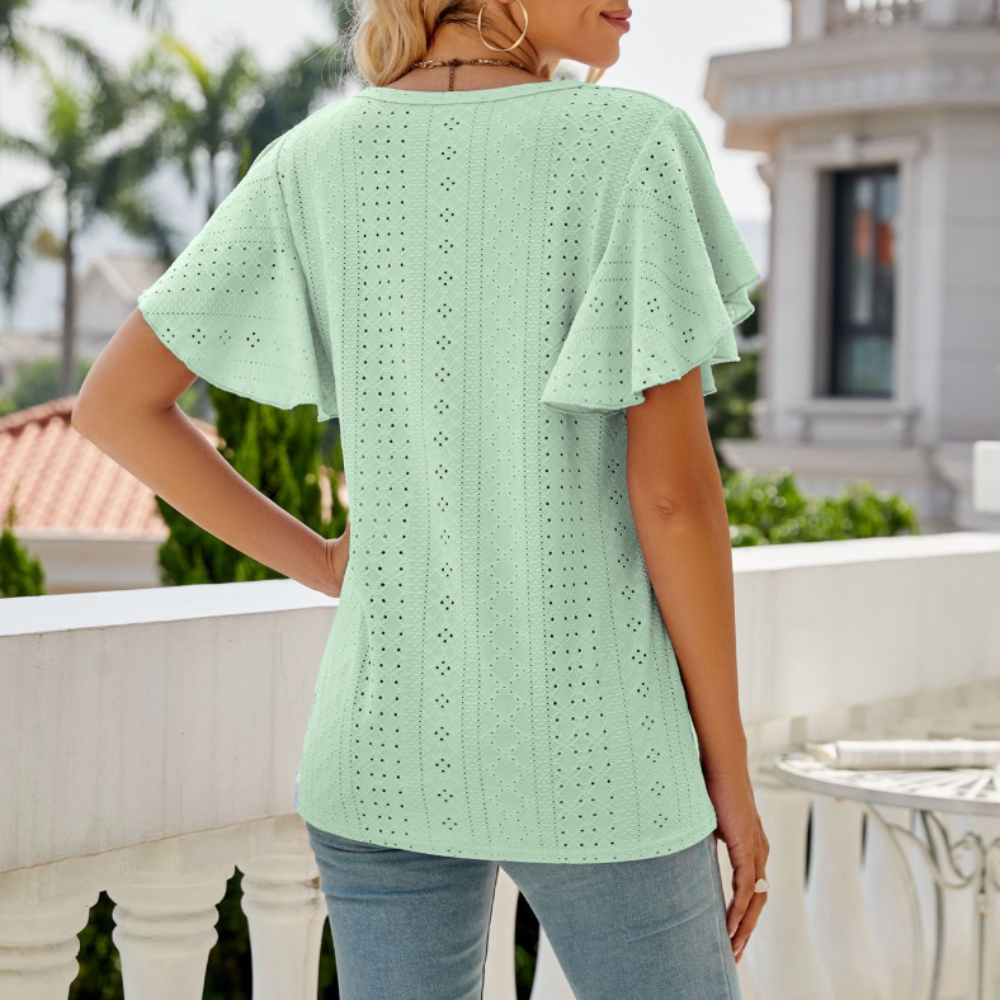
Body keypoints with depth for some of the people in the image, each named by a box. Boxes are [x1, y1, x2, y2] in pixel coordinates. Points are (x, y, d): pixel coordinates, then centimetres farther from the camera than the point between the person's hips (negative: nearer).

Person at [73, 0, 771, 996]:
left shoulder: (315, 161, 0)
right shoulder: (635, 142, -14)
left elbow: (114, 401, 2)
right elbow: (671, 485, -15)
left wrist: (317, 563, 8)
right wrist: (730, 766, -5)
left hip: (385, 735, 4)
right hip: (593, 756, -4)